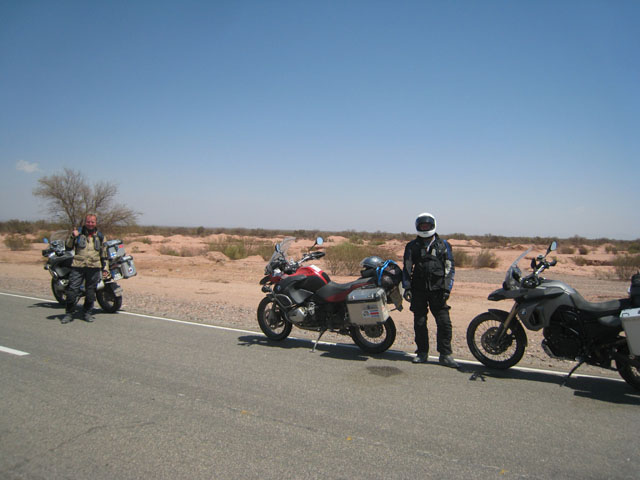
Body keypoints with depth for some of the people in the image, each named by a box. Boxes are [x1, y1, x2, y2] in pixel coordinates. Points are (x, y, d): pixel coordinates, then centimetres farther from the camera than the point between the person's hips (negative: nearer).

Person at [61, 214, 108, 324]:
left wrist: (105, 268, 15)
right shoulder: (78, 233, 7)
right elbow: (68, 247, 3)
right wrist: (72, 236, -13)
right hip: (78, 266, -1)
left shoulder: (100, 236, 13)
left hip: (94, 267, 2)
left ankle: (87, 313, 20)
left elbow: (103, 253, 19)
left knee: (91, 292, 7)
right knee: (72, 290, -5)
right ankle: (69, 313, 8)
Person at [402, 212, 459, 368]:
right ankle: (422, 353, 17)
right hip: (418, 290, 1)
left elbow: (450, 267, 8)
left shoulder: (443, 245, 9)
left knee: (444, 322, -5)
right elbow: (407, 268, 13)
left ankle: (445, 355, 4)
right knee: (419, 323, 4)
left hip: (437, 290, -1)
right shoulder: (412, 246, 11)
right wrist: (407, 287, 2)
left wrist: (447, 289, -1)